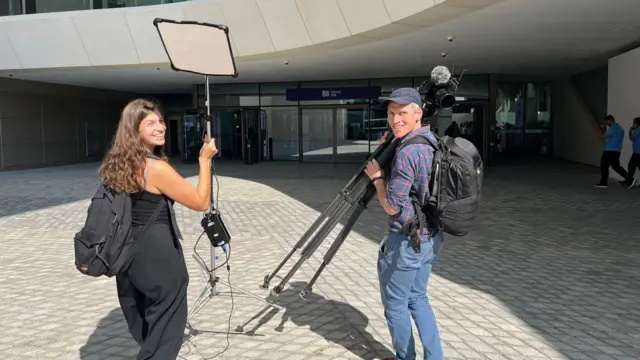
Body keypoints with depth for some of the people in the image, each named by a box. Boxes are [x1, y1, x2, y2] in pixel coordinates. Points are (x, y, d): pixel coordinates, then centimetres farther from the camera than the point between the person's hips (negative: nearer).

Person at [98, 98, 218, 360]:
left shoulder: (119, 165, 4)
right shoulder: (156, 167, -20)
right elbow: (201, 202, -14)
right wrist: (205, 160, -10)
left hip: (129, 253, 8)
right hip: (157, 254, -8)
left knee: (143, 328, 24)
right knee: (166, 327, 8)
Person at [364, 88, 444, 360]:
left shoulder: (407, 152, -24)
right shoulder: (433, 140, 6)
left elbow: (392, 206, -20)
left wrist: (376, 176, -5)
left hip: (407, 241, -9)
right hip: (430, 237, 9)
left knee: (395, 304, 11)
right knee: (417, 298, 22)